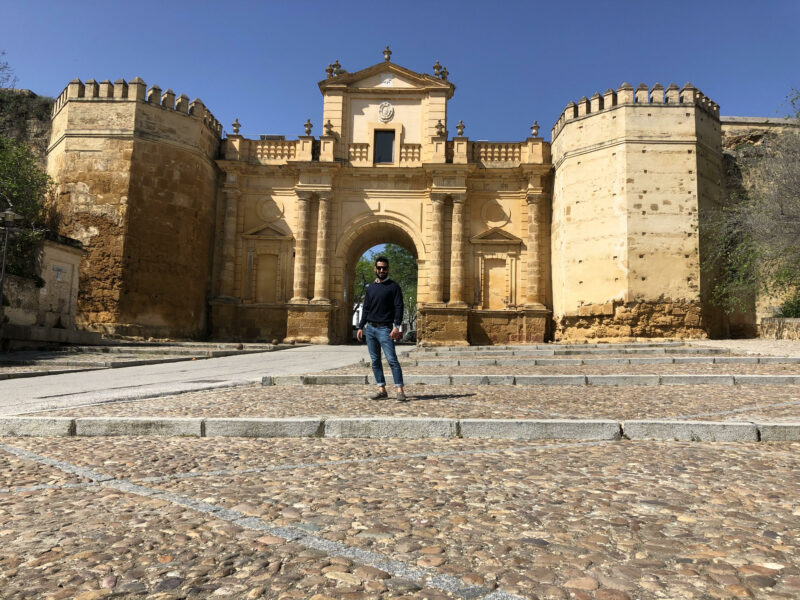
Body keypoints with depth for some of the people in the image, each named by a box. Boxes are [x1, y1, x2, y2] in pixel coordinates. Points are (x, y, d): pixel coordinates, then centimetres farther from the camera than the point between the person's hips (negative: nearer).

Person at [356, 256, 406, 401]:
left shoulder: (393, 286, 0)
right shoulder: (371, 287, 16)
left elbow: (399, 307, -7)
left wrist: (397, 326, -18)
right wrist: (360, 327, 12)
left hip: (384, 328, -6)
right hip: (370, 328, 6)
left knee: (392, 359, -11)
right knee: (375, 361, 6)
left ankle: (400, 391, -11)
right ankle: (382, 390, 12)